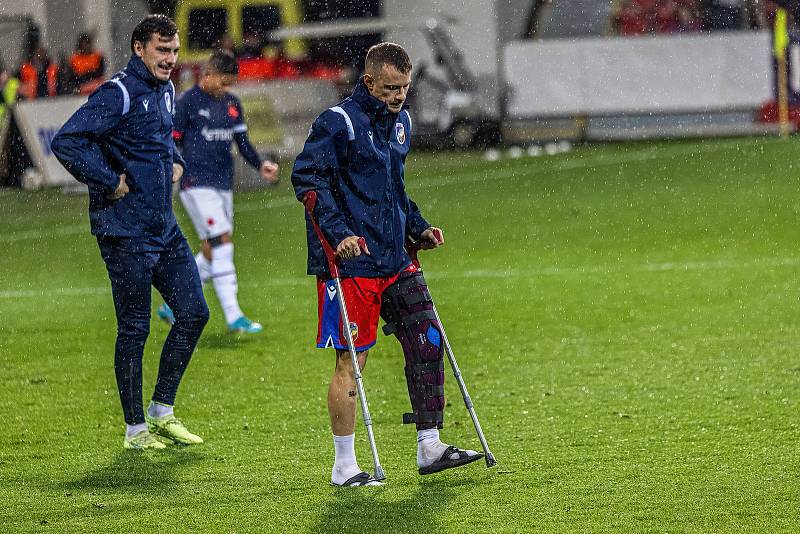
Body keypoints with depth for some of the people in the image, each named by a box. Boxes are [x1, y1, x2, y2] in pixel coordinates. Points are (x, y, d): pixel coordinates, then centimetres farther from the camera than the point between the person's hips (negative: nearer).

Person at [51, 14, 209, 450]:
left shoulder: (165, 91, 12)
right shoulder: (117, 95, -15)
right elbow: (66, 143, -24)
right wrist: (111, 182, -19)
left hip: (164, 228, 8)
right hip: (125, 231, -8)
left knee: (193, 313, 6)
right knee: (134, 328, -1)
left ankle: (162, 411, 18)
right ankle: (135, 428, 9)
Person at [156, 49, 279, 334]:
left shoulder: (231, 104, 14)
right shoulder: (186, 102, -6)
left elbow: (242, 142, 19)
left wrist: (261, 165, 5)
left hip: (224, 184, 8)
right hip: (197, 184, -8)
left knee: (211, 253, 8)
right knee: (222, 244, -15)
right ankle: (234, 316, -16)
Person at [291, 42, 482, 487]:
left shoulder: (401, 121, 14)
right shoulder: (339, 122, -12)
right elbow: (307, 177, -16)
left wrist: (418, 227, 17)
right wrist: (338, 232, -24)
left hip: (396, 262, 8)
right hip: (352, 262, -8)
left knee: (427, 342, 4)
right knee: (351, 360, -4)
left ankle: (430, 446, 13)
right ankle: (344, 467, 3)